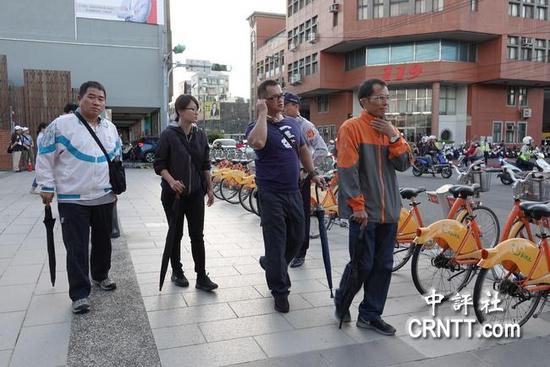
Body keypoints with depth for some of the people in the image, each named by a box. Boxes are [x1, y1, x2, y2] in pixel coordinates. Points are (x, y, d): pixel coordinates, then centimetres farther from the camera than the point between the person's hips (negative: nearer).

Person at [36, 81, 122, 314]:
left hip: (104, 198, 5)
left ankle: (100, 276, 38)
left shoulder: (110, 128, 7)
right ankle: (79, 294, 9)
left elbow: (117, 158, 19)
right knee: (77, 248, -2)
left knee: (103, 241, 17)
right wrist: (47, 187, -6)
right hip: (72, 200, -5)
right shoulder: (61, 125, -9)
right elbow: (45, 157, -4)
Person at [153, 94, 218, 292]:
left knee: (197, 235, 2)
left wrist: (210, 188, 10)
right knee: (176, 234, 10)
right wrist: (171, 181, -23)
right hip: (174, 193, -3)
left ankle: (202, 277, 8)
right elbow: (159, 164, -7)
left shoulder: (200, 135, 4)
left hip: (196, 193, 3)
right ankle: (177, 272, 26)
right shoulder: (169, 135, -8)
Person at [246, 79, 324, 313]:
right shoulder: (259, 126, -9)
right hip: (271, 194, -7)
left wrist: (312, 173, 18)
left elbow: (302, 150, 24)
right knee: (276, 242, 0)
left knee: (297, 238, 16)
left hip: (293, 192, 7)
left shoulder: (293, 123, 12)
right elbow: (257, 142, -34)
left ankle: (271, 264, 41)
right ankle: (280, 291, 14)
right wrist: (262, 113, -23)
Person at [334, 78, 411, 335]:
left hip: (388, 210, 7)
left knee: (383, 266, 10)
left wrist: (393, 136, -7)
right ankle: (342, 300, 27)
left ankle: (370, 315, 23)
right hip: (364, 211, -6)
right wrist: (357, 206, -15)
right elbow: (347, 170, -13)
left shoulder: (388, 129, 13)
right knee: (363, 265, 0)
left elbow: (404, 164, 4)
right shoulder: (352, 127, -8)